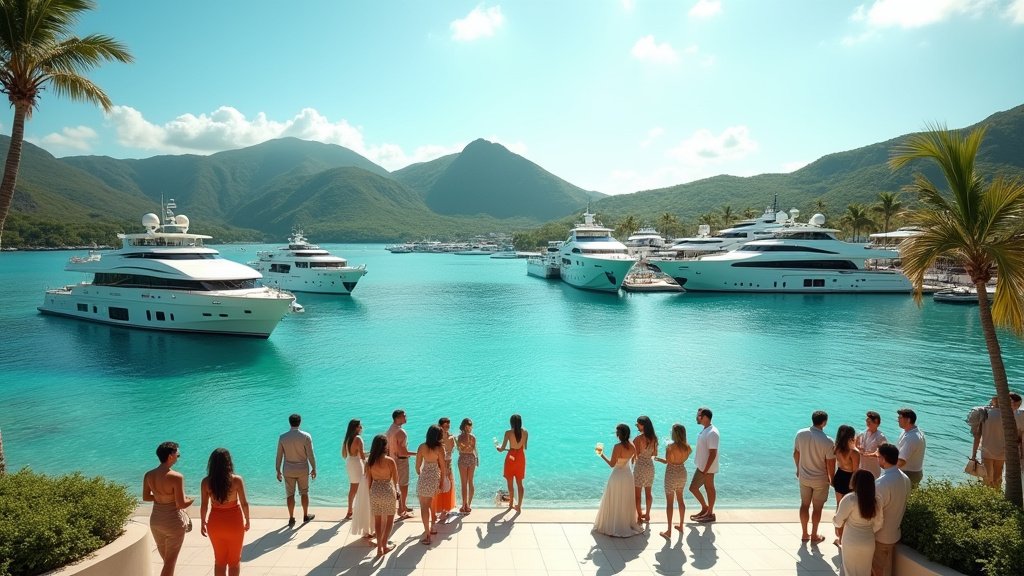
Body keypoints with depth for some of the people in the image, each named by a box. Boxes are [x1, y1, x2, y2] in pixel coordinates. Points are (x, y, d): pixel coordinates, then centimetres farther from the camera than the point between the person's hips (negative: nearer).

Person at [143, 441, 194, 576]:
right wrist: (193, 499, -2)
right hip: (173, 522, -6)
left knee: (166, 558, 25)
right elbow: (181, 504, -21)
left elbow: (145, 497, 7)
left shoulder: (148, 475, -5)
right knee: (170, 561, 7)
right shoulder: (176, 477, -24)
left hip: (155, 520, 6)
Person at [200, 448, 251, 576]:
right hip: (234, 522, -2)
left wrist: (203, 523, 11)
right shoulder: (236, 480, -17)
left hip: (215, 523, 2)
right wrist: (247, 521, 5)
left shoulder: (206, 482, -11)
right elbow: (244, 503, -11)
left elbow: (204, 505, -5)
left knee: (219, 559, 20)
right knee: (234, 559, 16)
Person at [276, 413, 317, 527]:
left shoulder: (283, 437, -5)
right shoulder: (306, 436, -11)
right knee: (304, 493, 14)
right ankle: (306, 516, 25)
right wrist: (314, 468, 0)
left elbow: (279, 456, 0)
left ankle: (291, 519, 15)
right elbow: (310, 455, -10)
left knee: (290, 495, 10)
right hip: (303, 469, -1)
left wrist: (278, 471, 10)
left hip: (288, 470, 1)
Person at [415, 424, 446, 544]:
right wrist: (442, 481, 8)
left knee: (424, 506, 1)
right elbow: (442, 467, -4)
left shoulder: (422, 447, -7)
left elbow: (418, 465, -2)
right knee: (432, 504, 23)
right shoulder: (440, 448, -9)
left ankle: (427, 535, -5)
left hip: (424, 477, -2)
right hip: (435, 478, 2)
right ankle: (432, 527, 36)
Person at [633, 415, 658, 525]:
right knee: (648, 492, 18)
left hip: (640, 466, -7)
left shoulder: (639, 438, -20)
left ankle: (639, 517, 11)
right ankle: (647, 515, 28)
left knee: (637, 493, 6)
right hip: (650, 466, 7)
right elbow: (655, 454, 10)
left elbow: (635, 455, -17)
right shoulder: (653, 438, 0)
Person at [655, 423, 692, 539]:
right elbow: (684, 458, 8)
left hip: (672, 474, -6)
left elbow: (666, 461, -16)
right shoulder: (687, 447, -5)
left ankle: (669, 531, 5)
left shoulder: (671, 447, -22)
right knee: (680, 499, 21)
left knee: (669, 502, 2)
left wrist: (657, 458, 1)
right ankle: (681, 525, 33)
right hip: (682, 473, 6)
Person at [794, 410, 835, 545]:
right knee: (817, 508, 13)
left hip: (804, 477, 4)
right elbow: (830, 464, -16)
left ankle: (805, 534, 29)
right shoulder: (827, 441, -24)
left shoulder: (801, 434, -11)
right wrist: (832, 478, 2)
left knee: (804, 505, 17)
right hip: (820, 479, -3)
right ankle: (814, 536, 27)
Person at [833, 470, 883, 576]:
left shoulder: (849, 499, -22)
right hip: (869, 543, 4)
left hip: (852, 543, -4)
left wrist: (834, 518, 7)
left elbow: (838, 522, -14)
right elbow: (878, 525, 4)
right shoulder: (876, 501, -6)